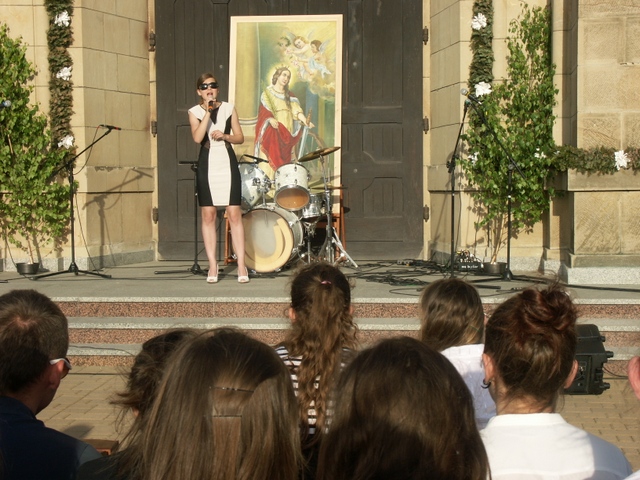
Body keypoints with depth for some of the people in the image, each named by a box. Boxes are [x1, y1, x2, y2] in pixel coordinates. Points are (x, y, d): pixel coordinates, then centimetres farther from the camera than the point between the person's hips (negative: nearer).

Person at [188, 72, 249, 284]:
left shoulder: (229, 108, 7)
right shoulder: (195, 112, 3)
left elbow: (240, 137, 8)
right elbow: (197, 138, -13)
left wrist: (225, 135, -10)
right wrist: (208, 112, -15)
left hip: (227, 164, 0)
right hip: (207, 165, 0)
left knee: (234, 214, -3)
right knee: (208, 215, 1)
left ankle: (241, 265, -2)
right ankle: (212, 266, 7)